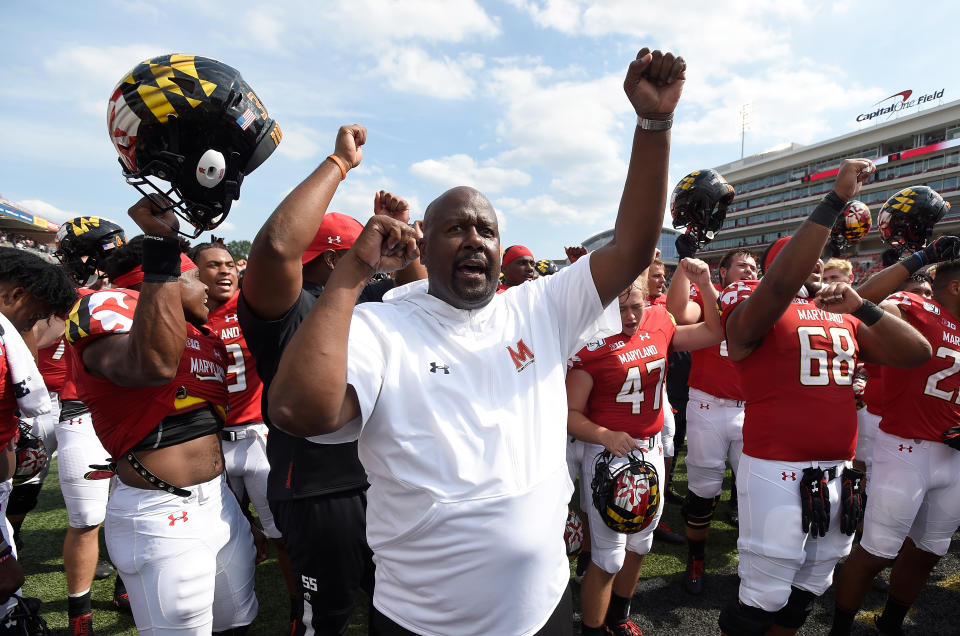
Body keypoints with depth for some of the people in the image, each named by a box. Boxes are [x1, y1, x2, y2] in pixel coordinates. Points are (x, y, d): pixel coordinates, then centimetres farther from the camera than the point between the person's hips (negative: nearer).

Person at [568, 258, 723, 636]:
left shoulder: (659, 325, 0)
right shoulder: (591, 345, -16)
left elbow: (716, 332, 10)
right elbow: (571, 413, -15)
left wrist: (706, 285, -1)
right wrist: (605, 436, -31)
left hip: (652, 449, 6)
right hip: (610, 453, -6)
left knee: (639, 543, 21)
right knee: (608, 556, 2)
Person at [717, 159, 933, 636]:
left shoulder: (842, 318, 12)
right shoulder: (755, 311, -10)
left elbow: (917, 354, 9)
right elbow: (782, 284, -32)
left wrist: (861, 307, -5)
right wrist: (835, 199, -28)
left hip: (840, 475, 7)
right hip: (779, 474, -7)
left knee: (806, 593, 21)